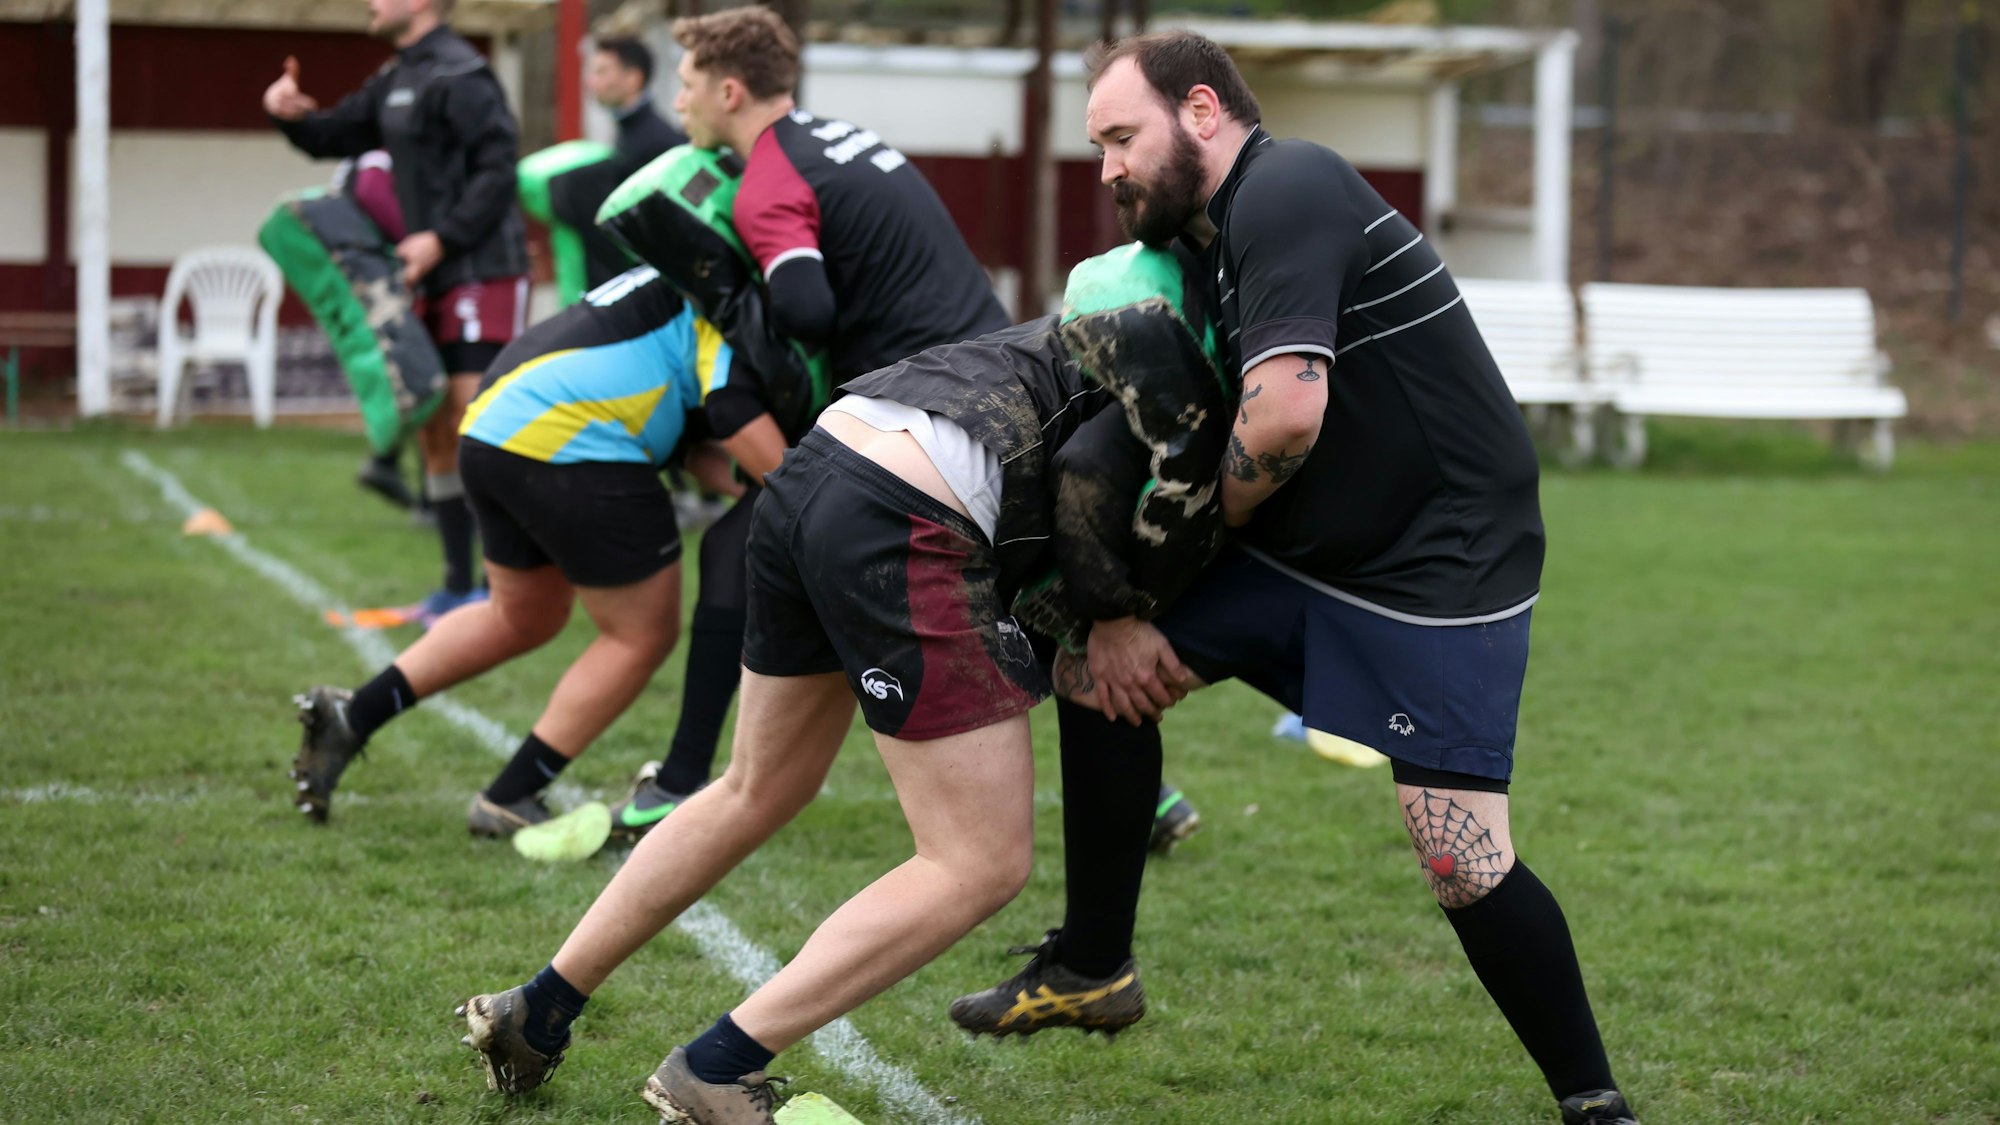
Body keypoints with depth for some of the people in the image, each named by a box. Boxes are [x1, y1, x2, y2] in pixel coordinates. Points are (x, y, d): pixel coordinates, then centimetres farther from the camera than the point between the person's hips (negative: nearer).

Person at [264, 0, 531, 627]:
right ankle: (458, 586, 21)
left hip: (483, 275, -10)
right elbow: (333, 139, 24)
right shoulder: (396, 82, 17)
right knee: (436, 433, 12)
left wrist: (442, 238, -21)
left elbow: (497, 169, -18)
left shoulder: (458, 76, -12)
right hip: (439, 281, 10)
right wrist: (292, 114, 3)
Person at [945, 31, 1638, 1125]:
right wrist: (1113, 609, 1)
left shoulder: (1286, 193, -18)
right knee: (1097, 667, 8)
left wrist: (1197, 529, -8)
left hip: (1441, 572, -10)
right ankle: (1091, 969, 19)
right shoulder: (1200, 243, 11)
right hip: (1303, 555, 10)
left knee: (1462, 862, -15)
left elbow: (1284, 419, -28)